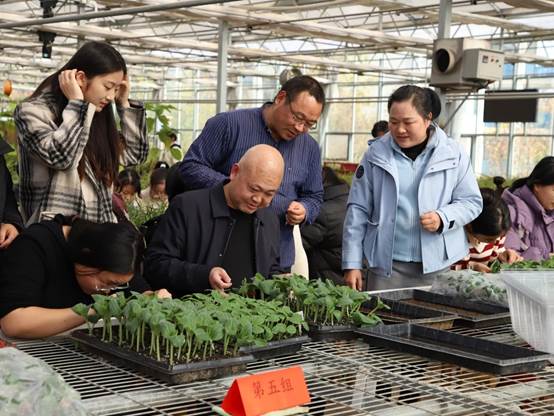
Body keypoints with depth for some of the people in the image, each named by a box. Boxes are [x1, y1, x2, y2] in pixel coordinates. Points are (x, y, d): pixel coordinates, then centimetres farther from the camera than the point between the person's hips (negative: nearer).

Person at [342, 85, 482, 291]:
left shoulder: (452, 153, 0)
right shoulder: (376, 154, 0)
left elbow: (472, 202, 7)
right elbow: (358, 211, 2)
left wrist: (443, 219, -13)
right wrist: (352, 264, -2)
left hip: (439, 266, 0)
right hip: (386, 266, 0)